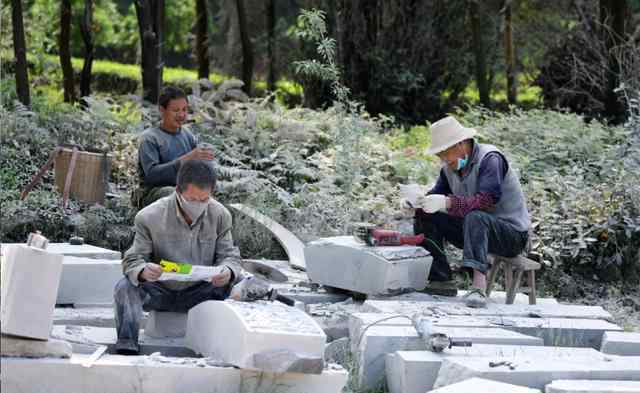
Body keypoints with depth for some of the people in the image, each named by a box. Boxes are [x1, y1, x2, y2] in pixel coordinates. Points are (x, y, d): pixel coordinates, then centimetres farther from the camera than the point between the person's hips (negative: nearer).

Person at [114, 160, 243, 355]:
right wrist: (143, 271, -41)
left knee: (240, 282, -22)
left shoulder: (220, 215, -7)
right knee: (125, 287, -30)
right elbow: (132, 259, -15)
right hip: (160, 292, -2)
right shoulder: (149, 217, -16)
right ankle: (126, 348, -31)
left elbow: (229, 254, -4)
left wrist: (228, 271, -30)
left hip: (199, 292, 2)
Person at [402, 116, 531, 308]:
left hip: (513, 233, -8)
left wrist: (447, 203, -43)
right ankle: (442, 280, -6)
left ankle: (479, 287, -50)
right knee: (425, 217, -3)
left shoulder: (490, 159, -21)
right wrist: (417, 201, -18)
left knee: (475, 217, -38)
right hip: (476, 228, 8)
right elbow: (437, 193, 4)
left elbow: (487, 201, -33)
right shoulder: (451, 165, 3)